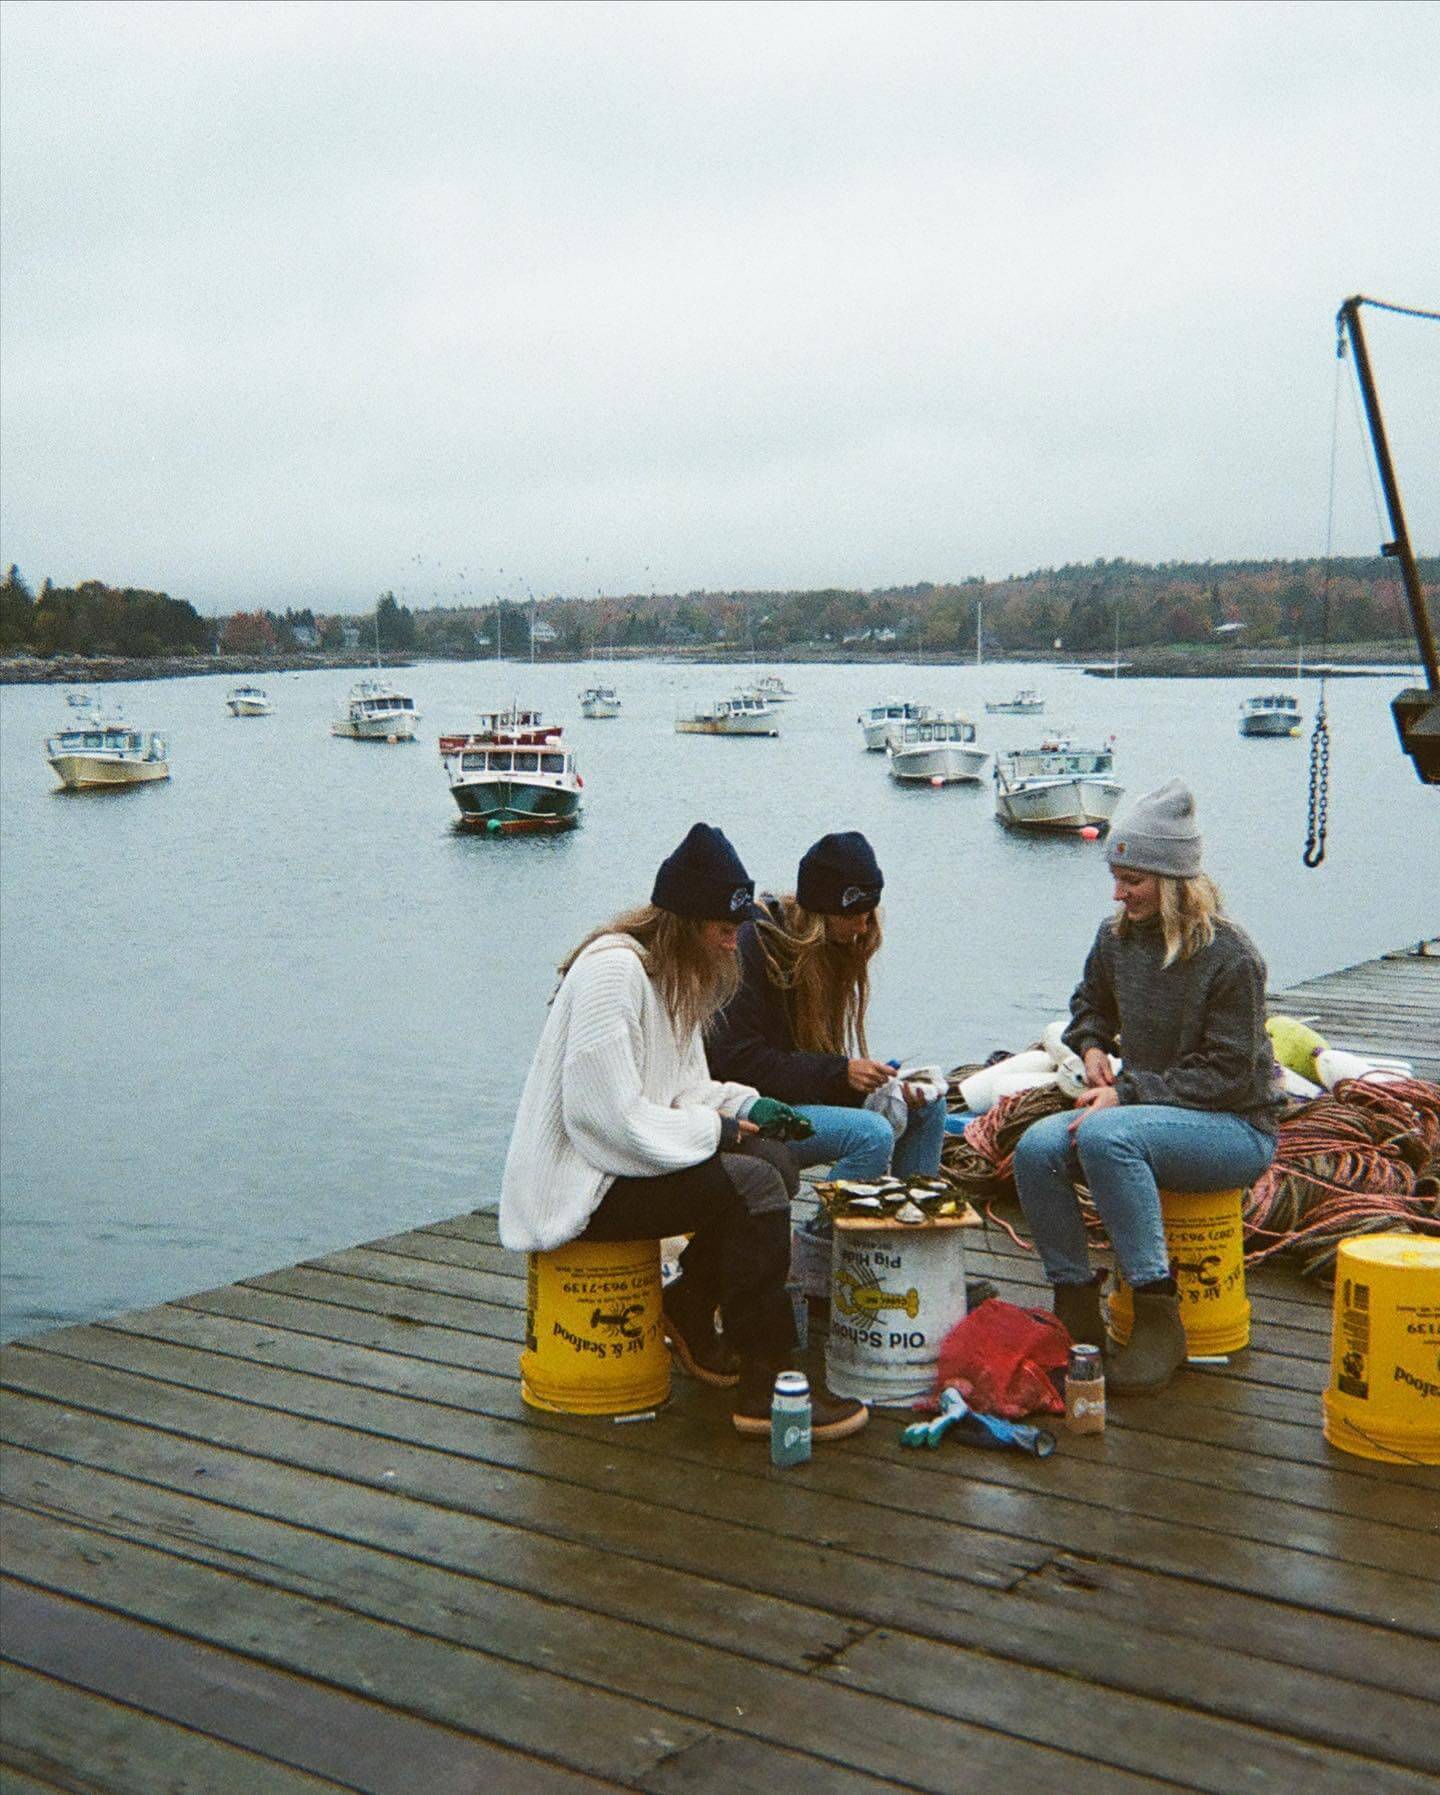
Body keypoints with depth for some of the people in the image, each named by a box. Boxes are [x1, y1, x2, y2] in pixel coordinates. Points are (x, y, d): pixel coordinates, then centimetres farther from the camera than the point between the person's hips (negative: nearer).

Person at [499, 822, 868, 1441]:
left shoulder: (678, 974, 13)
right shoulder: (613, 970, -20)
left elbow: (684, 1087, 18)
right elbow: (608, 1116, -25)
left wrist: (744, 1105, -1)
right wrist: (713, 1128, -15)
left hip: (627, 1157, 10)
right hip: (577, 1187, -10)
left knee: (775, 1160, 0)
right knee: (753, 1185, -22)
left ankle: (688, 1310, 15)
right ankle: (764, 1389, -18)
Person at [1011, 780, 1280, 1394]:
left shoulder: (1228, 954, -16)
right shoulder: (1118, 935, 3)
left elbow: (1228, 1076, -18)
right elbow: (1091, 1002, 25)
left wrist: (1129, 1090, -22)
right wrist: (1092, 1047, 3)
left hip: (1235, 1129, -7)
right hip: (1141, 1107, 7)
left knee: (1105, 1134, -34)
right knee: (1037, 1147, -20)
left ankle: (1158, 1322, -28)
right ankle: (1077, 1310, -9)